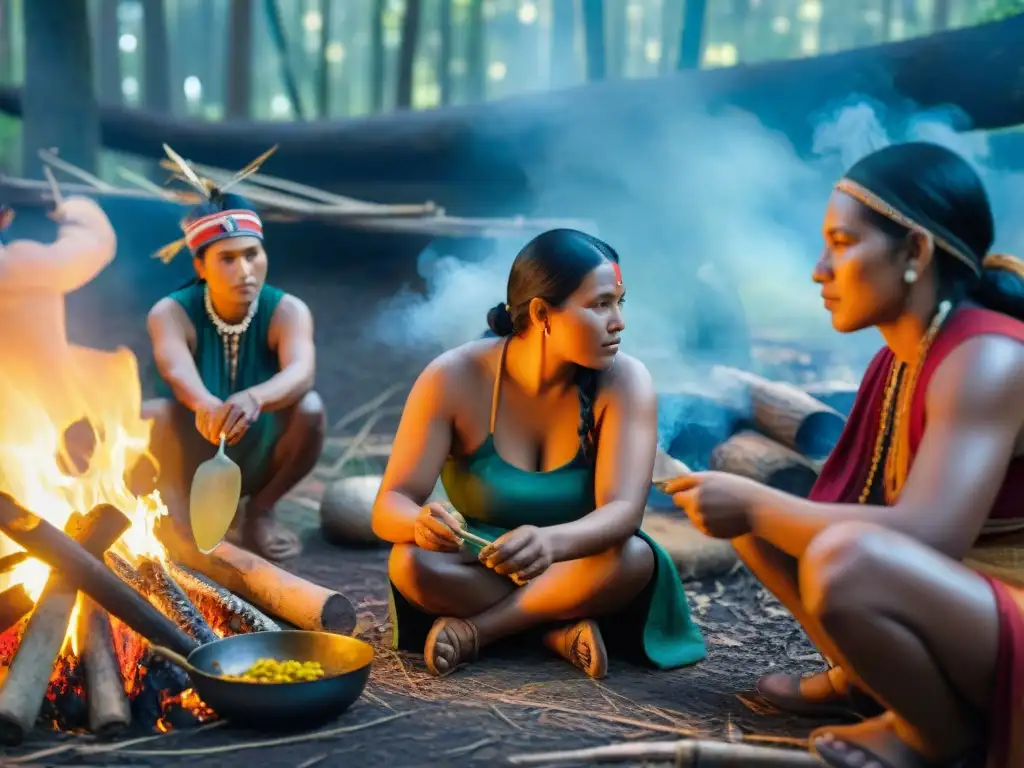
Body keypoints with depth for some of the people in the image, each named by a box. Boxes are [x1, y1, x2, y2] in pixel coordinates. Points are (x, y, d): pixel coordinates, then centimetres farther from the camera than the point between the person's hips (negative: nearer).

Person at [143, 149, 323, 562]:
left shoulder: (287, 310, -16)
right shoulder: (171, 312, -17)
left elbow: (301, 371, -37)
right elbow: (177, 369, -39)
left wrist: (254, 398, -60)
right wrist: (206, 406, -63)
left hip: (259, 460, 2)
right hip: (191, 460, -1)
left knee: (310, 408, -29)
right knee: (155, 414, -32)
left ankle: (260, 510, -5)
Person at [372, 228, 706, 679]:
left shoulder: (624, 382, -18)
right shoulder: (453, 380, -19)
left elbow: (622, 511, -30)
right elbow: (389, 507, -21)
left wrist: (550, 543, -53)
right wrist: (421, 522, -47)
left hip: (577, 573, 0)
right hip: (478, 570, 0)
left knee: (634, 558, -32)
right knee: (411, 562, -30)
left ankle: (474, 630, -20)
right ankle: (562, 632, -19)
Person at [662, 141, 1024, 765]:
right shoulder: (896, 362, 3)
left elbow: (928, 538, -35)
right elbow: (852, 507, 9)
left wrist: (754, 504, -25)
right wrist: (748, 504, -6)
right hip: (941, 602, 8)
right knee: (760, 520, 4)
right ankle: (861, 681, 10)